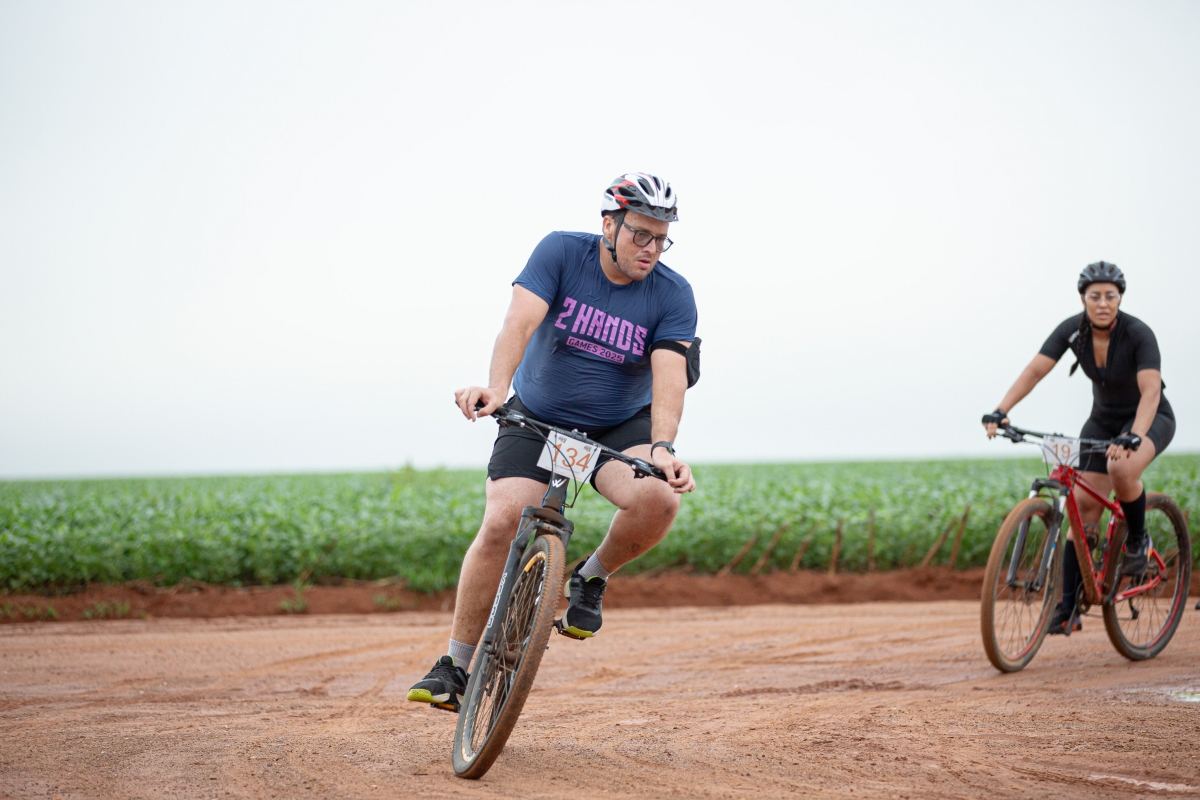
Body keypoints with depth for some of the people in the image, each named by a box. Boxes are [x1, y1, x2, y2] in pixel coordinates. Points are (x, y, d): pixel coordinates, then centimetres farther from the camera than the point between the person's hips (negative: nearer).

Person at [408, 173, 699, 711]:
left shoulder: (673, 294, -13)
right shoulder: (561, 253, -14)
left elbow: (669, 376, -24)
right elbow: (520, 323, -28)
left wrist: (663, 448, -42)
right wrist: (496, 387, -47)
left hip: (621, 428, 1)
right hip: (536, 419, 0)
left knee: (659, 498, -30)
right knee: (503, 521, -20)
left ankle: (592, 579, 1)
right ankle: (455, 667, -7)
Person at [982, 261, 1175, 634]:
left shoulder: (1138, 334, -27)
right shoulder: (1072, 330, -15)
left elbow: (1150, 390, -38)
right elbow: (1034, 370, -22)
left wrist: (1133, 437, -55)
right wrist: (1000, 411, -37)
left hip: (1150, 418, -5)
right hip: (1104, 418, 5)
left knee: (1122, 468, -37)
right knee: (1083, 506, -5)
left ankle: (1137, 540, -7)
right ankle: (1069, 608, -2)